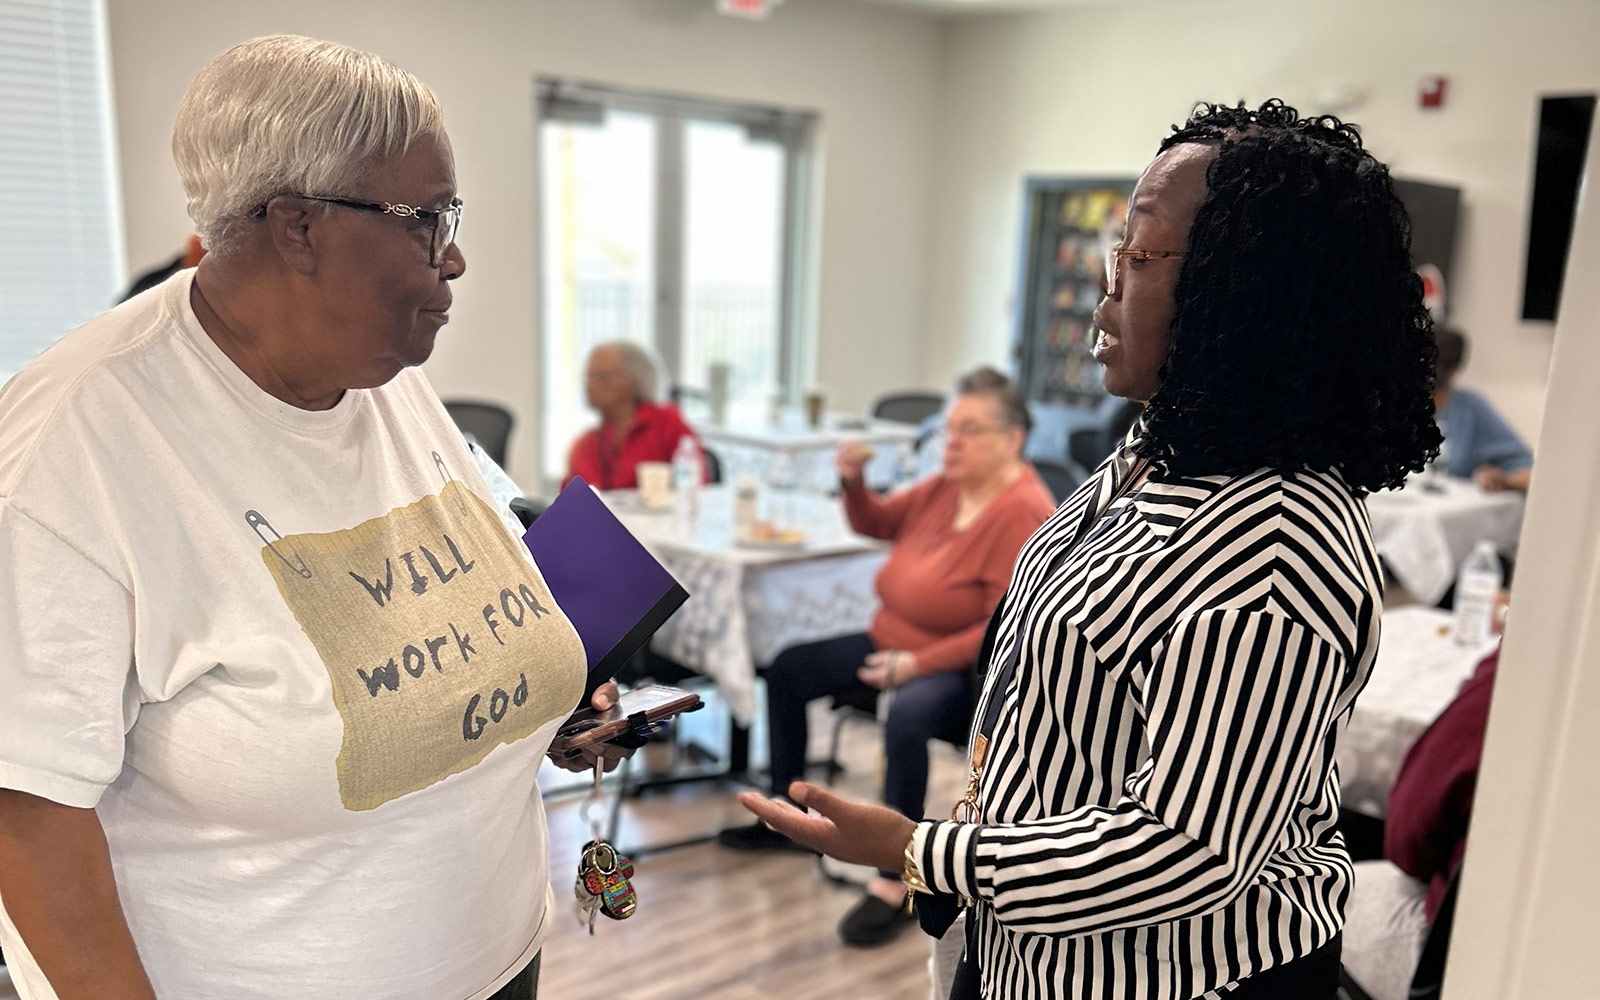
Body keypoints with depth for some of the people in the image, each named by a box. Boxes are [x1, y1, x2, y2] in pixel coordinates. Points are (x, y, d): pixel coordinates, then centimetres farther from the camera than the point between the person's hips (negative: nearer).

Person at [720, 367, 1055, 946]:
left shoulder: (1021, 512, -21)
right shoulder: (946, 486, 3)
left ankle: (894, 882, -23)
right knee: (787, 671, 7)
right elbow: (876, 524, 19)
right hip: (895, 642, 9)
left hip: (964, 669, -9)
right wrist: (853, 483, -2)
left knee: (906, 715, -39)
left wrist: (917, 664, -27)